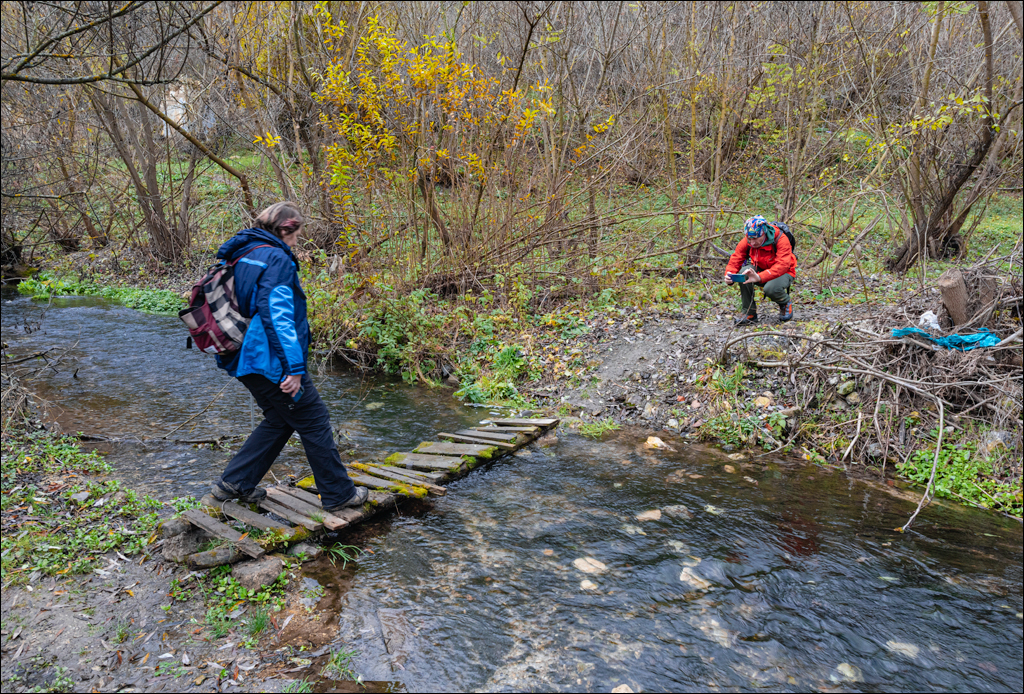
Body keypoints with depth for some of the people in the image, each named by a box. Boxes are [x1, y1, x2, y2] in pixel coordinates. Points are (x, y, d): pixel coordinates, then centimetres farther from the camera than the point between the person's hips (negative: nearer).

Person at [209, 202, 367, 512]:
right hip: (271, 362, -10)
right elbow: (277, 316, -23)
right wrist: (293, 367, -23)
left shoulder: (242, 256, 14)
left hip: (246, 359, 10)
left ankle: (234, 483, 24)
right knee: (315, 422, 2)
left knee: (280, 420, 22)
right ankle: (338, 494, 12)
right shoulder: (276, 259, -16)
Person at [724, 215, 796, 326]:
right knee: (744, 272, -29)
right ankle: (749, 313, -15)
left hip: (783, 273, -4)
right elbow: (735, 259, -14)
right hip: (760, 270, 4)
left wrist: (759, 277, -55)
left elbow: (782, 265, -39)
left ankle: (786, 303, 3)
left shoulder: (781, 240, -28)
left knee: (770, 289, -37)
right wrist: (729, 275, -38)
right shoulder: (746, 241, -15)